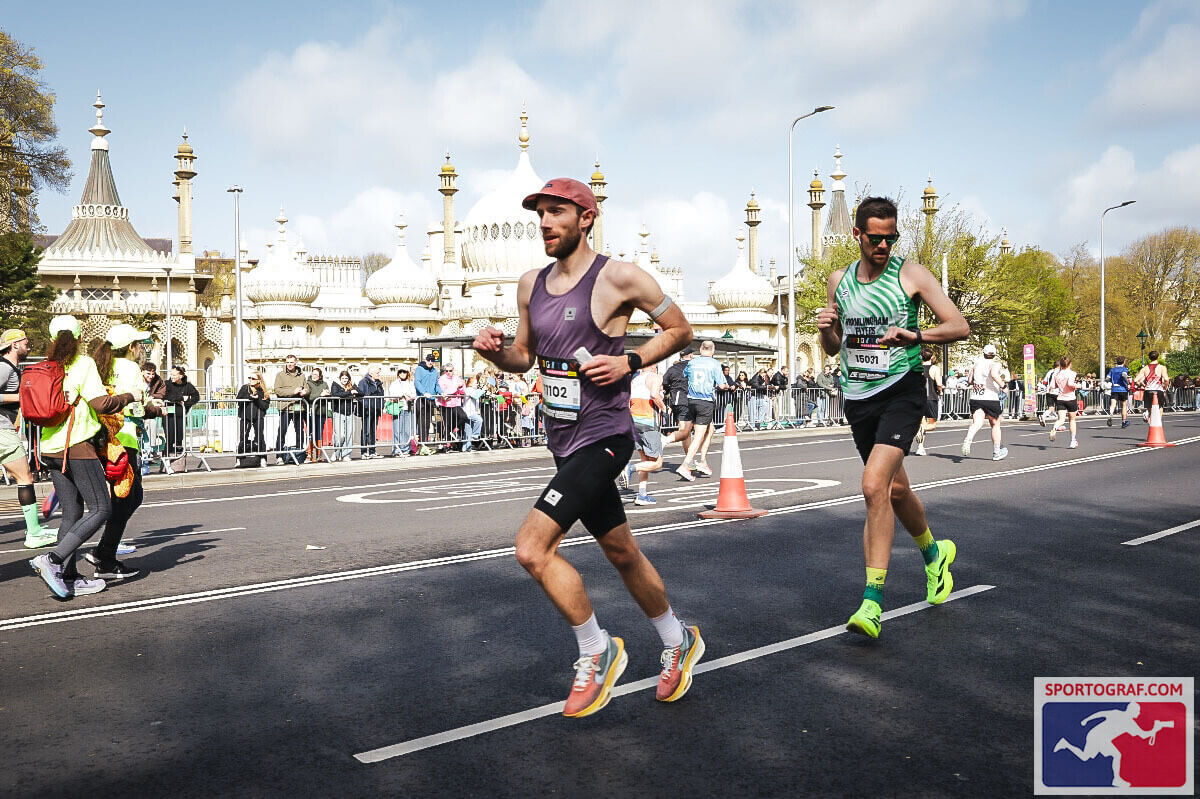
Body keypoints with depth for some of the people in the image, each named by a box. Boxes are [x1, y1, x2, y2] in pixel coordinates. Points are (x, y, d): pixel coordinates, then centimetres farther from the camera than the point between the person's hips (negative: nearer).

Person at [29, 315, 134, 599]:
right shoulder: (83, 364, -7)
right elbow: (101, 403, -15)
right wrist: (128, 397, 0)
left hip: (50, 448, 8)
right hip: (76, 447, -8)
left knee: (72, 512, 12)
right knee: (101, 509, -4)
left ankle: (70, 577, 10)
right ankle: (53, 560, -16)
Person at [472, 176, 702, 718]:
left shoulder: (619, 278, -12)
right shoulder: (531, 284, 8)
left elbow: (679, 330, -2)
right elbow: (525, 355, 18)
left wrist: (630, 362, -16)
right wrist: (496, 351, -3)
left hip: (603, 438, -7)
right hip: (563, 440, 8)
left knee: (532, 547, -18)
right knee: (622, 553, 19)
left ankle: (597, 652, 4)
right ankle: (678, 643, 40)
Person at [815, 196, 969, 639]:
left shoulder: (911, 274, -3)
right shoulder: (839, 281, 10)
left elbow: (960, 327, -7)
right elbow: (833, 348, 18)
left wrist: (914, 334, -24)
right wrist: (825, 329, -5)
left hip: (901, 390, -5)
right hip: (857, 396, 5)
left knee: (874, 485, -22)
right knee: (895, 488, 17)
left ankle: (872, 600, -16)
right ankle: (934, 552, 46)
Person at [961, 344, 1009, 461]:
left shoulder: (976, 364, 10)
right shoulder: (995, 365, -4)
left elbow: (970, 381, 12)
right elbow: (994, 374, -25)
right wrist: (1003, 385, -15)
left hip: (975, 398, 3)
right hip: (991, 399, -3)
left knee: (977, 423, -10)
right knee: (995, 425, 15)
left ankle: (968, 439, -43)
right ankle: (996, 452, 23)